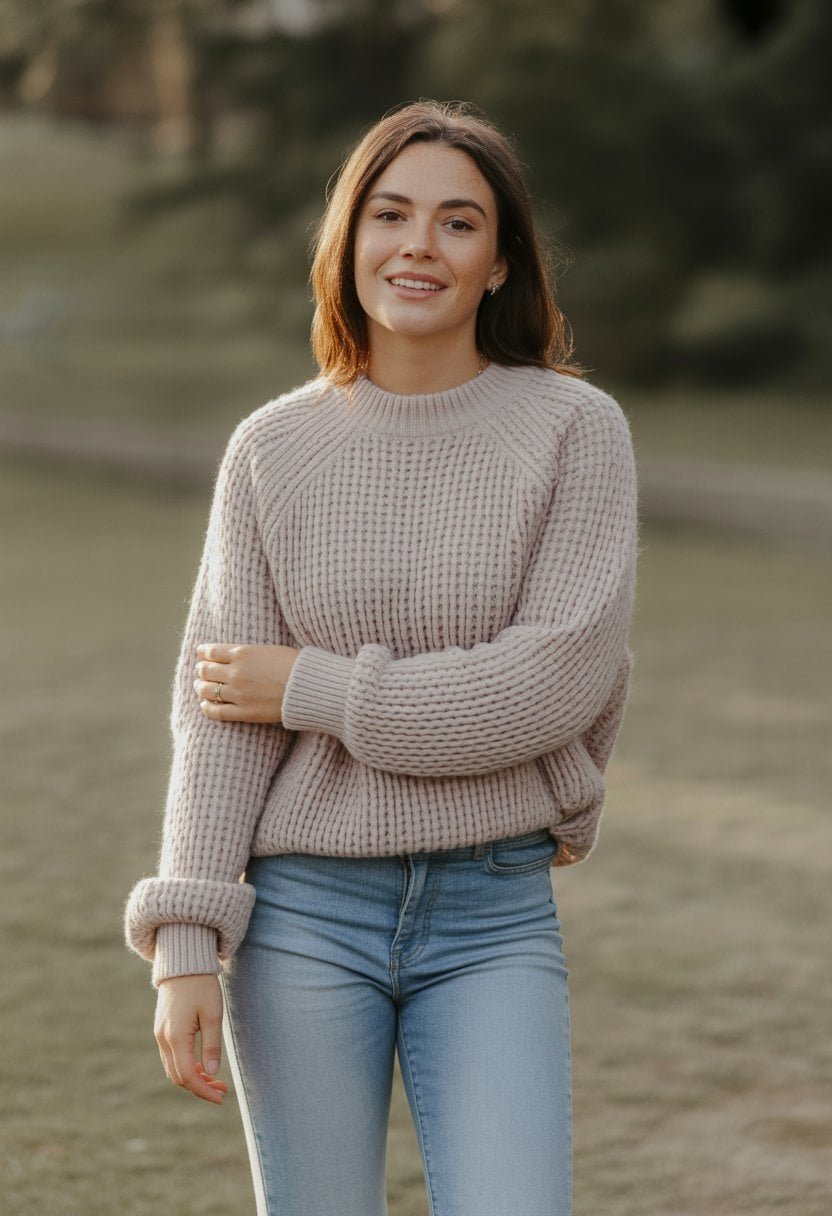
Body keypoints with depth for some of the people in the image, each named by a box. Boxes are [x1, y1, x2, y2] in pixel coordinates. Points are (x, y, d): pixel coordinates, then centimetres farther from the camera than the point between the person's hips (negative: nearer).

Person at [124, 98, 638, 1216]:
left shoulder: (576, 430, -3)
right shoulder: (273, 450, 2)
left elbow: (557, 681, -13)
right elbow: (217, 713, 0)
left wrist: (310, 688, -10)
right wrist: (186, 947, -8)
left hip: (496, 918, -1)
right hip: (304, 914, 1)